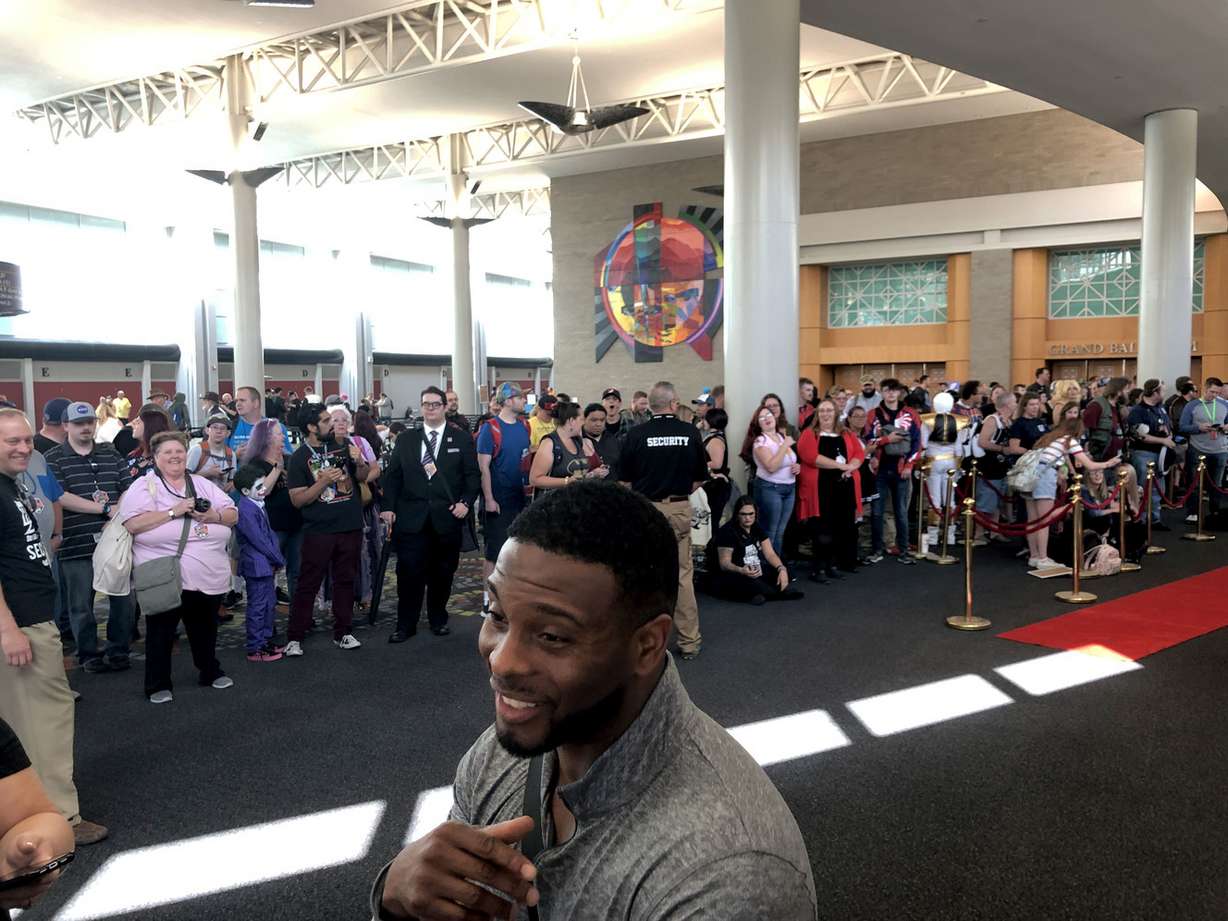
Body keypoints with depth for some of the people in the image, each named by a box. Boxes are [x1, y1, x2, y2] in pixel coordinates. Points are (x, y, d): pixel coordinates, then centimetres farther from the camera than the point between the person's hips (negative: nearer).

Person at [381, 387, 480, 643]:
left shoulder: (462, 439, 5)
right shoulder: (405, 439, 10)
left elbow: (473, 475, 3)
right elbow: (393, 476, 9)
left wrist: (466, 502, -10)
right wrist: (388, 507, -1)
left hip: (447, 517, 0)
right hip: (412, 518, 0)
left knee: (442, 573, 9)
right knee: (409, 572, -1)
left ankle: (439, 619, 26)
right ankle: (405, 625, 10)